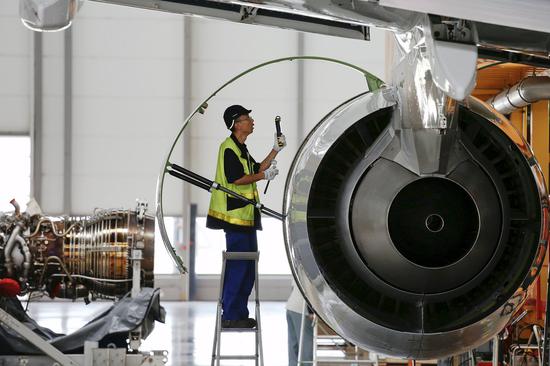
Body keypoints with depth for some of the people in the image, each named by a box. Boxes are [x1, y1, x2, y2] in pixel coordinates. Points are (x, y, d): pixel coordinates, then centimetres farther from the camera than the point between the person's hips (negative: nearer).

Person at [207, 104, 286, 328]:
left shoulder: (241, 149, 19)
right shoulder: (229, 148, -12)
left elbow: (256, 169, 23)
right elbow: (235, 178, -21)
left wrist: (275, 150, 16)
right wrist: (264, 176, -13)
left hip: (246, 214, 11)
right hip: (235, 214, -11)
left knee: (249, 265, 12)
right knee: (237, 265, -11)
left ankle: (240, 313, 17)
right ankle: (229, 316, -9)